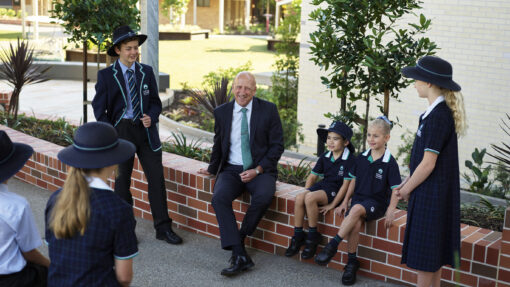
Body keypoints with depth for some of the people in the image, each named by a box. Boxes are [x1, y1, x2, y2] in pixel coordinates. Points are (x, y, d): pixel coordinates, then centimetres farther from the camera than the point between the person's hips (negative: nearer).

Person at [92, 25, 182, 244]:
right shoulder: (106, 75, -1)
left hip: (146, 131, 3)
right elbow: (99, 109, -1)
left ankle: (163, 228, 9)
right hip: (121, 131, -2)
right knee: (122, 180, 7)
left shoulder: (146, 72, 8)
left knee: (157, 178, 0)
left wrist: (151, 117, -8)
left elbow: (155, 101, 14)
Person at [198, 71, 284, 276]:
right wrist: (212, 169, 16)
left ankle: (240, 238, -11)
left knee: (264, 196, -34)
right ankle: (239, 256, -30)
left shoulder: (268, 110, 0)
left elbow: (277, 145, -1)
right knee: (219, 197, -29)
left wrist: (258, 170, -10)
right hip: (231, 170, 2)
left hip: (260, 170, -2)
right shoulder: (222, 112, 8)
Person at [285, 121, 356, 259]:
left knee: (310, 198, -31)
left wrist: (333, 204, -15)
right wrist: (307, 190, -1)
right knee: (299, 198, -22)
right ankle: (298, 236, -10)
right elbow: (313, 176, 17)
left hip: (336, 191, -6)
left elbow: (346, 184, -13)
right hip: (322, 185, 7)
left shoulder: (349, 159, -10)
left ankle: (313, 237, -15)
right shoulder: (325, 157, 11)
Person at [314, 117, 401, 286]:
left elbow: (396, 189, -6)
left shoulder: (389, 162, -6)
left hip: (377, 202, -4)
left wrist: (391, 210, -19)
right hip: (359, 198, 4)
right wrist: (345, 202, 10)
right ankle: (351, 262, -13)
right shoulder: (362, 158, 8)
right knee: (355, 223, -27)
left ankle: (332, 245, -28)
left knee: (357, 210, -35)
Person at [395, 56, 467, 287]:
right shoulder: (439, 112, 9)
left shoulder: (438, 116, -21)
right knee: (433, 253, 17)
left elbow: (428, 164, -22)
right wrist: (407, 183, 12)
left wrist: (407, 189, -9)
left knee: (425, 254, 0)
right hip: (433, 193, 9)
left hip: (431, 194, -9)